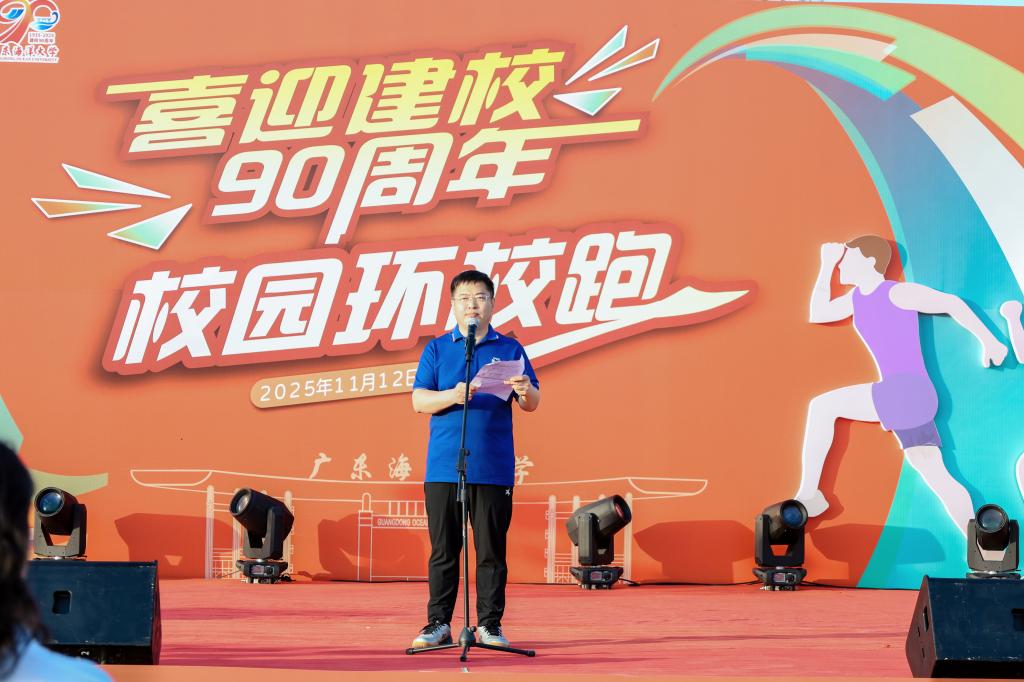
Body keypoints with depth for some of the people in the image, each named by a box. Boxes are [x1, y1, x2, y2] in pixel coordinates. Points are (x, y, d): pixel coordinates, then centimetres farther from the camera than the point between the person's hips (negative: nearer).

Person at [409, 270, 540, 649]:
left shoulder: (509, 349, 10)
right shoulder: (437, 349, 10)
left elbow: (532, 404, 5)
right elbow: (419, 401, 1)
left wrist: (525, 391, -19)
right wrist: (453, 396, -18)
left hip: (494, 470, 0)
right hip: (443, 468, 0)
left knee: (492, 550, 1)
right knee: (443, 550, 1)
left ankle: (490, 624, 6)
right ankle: (438, 624, 5)